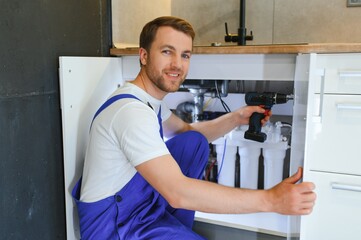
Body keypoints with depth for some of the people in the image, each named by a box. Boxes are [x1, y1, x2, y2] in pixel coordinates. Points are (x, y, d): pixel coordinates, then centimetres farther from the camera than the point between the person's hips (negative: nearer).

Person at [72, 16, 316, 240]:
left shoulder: (149, 97, 2)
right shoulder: (132, 110, -28)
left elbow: (188, 130, 14)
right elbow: (177, 193, -34)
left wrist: (237, 117, -1)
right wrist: (270, 200, -32)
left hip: (140, 202, 9)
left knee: (195, 143, 2)